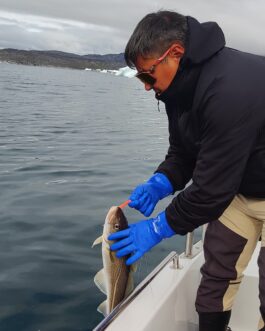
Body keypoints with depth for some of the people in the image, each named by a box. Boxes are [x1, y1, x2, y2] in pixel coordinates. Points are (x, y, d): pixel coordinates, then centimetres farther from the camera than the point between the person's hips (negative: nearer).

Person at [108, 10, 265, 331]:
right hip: (237, 186, 8)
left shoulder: (229, 91, -34)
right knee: (217, 271, 9)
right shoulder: (183, 84, -6)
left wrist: (159, 227, -19)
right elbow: (184, 153, 5)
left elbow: (212, 188, -30)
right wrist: (159, 184, -14)